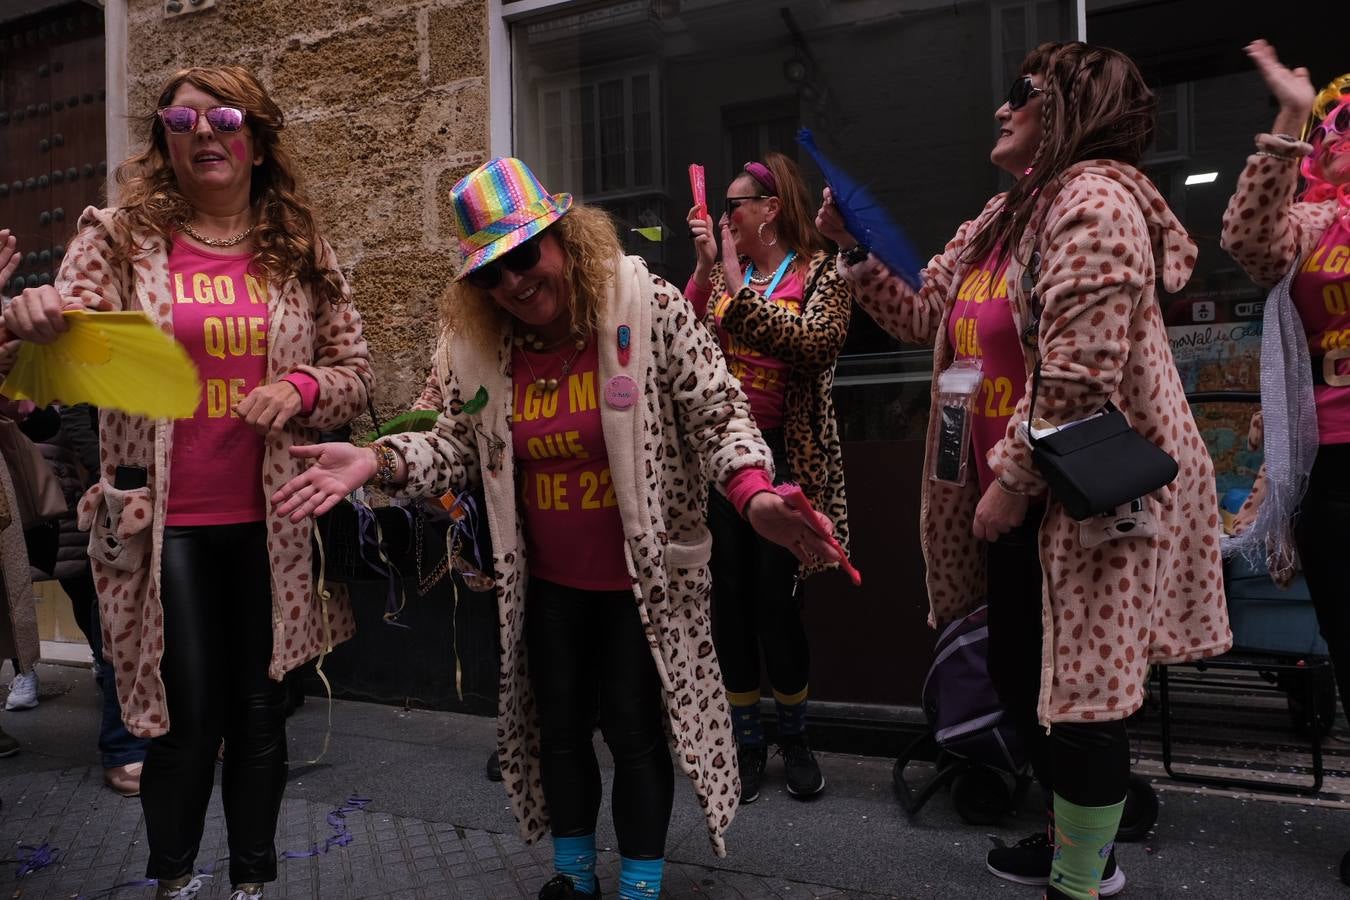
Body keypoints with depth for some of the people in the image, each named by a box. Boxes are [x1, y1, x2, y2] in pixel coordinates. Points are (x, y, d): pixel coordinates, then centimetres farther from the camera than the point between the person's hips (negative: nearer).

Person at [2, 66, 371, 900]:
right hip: (166, 521, -1)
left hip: (270, 521, 2)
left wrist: (301, 388, -14)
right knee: (189, 715, 4)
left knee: (261, 709, 12)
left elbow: (356, 371, 7)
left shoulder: (301, 249, 6)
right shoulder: (120, 236, 2)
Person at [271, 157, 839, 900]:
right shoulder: (478, 346, -3)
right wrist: (375, 461, -14)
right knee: (559, 728, 18)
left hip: (643, 577, -4)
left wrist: (755, 495, -34)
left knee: (635, 729, 8)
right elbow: (461, 446, 3)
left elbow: (718, 415, -17)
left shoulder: (651, 310, -16)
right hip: (546, 583, 5)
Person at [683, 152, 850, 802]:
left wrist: (738, 284, -17)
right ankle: (747, 741, 22)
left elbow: (816, 341, -21)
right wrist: (706, 265, -6)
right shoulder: (723, 272, 14)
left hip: (784, 458, -4)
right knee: (729, 600, 6)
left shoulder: (820, 272, 0)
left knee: (777, 602, 0)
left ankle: (794, 740, 22)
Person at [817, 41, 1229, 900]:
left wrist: (1012, 484, -19)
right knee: (1019, 674, 19)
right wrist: (854, 245, 9)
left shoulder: (1095, 198, -15)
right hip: (1017, 494, 10)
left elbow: (1078, 372, -23)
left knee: (1077, 694, 1)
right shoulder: (1002, 218, 14)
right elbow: (923, 318, 16)